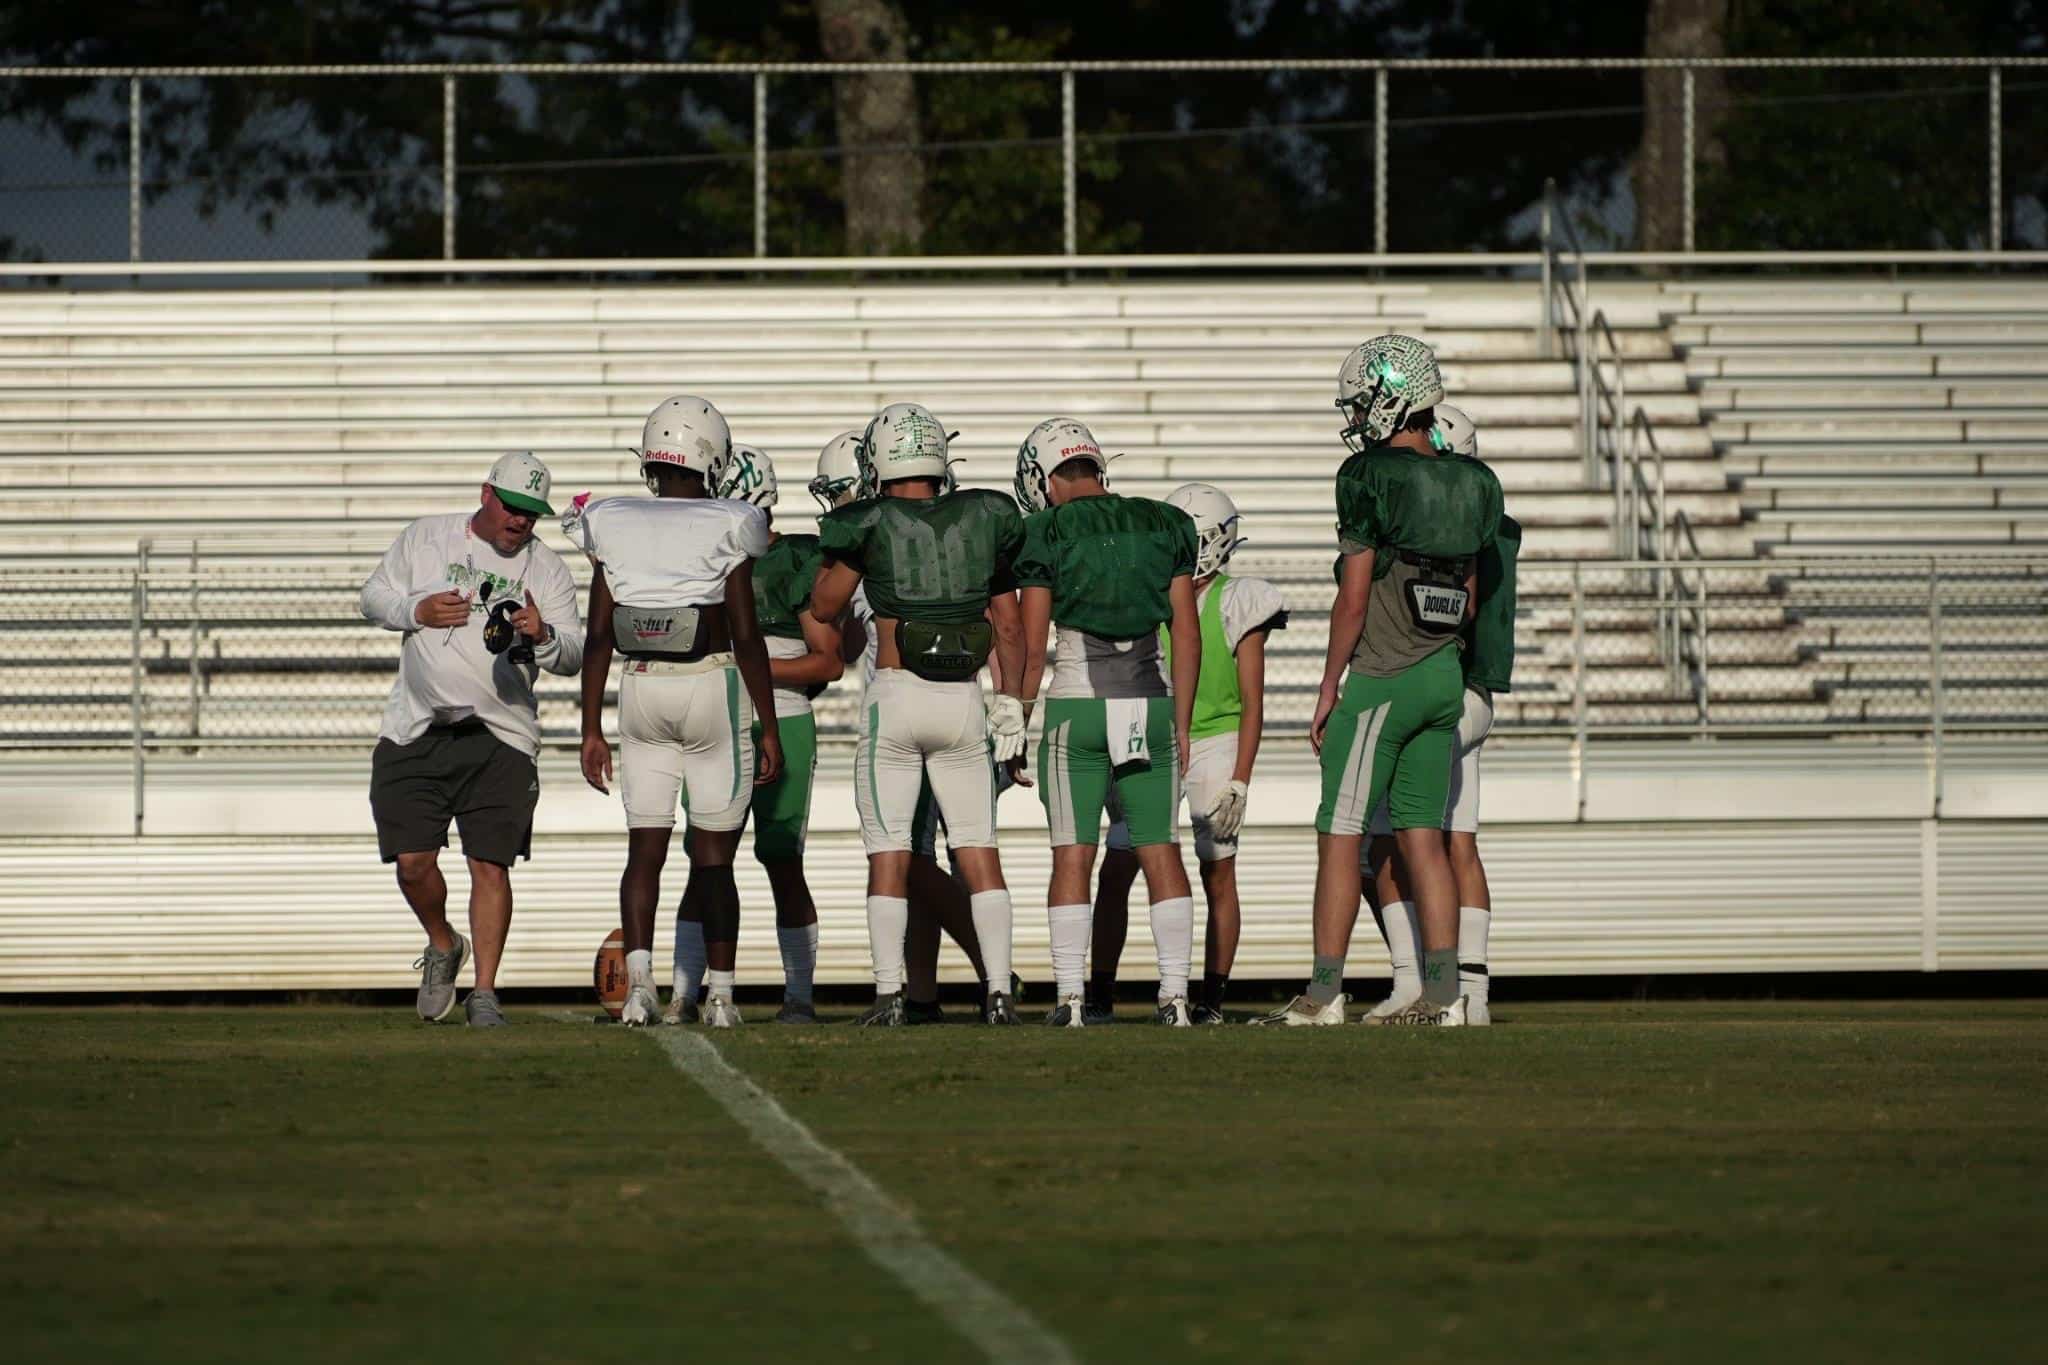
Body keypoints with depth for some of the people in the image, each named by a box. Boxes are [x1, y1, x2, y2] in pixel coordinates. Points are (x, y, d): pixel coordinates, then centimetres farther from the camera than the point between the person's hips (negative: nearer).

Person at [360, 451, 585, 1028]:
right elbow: (374, 596, 12)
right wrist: (416, 611, -8)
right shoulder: (426, 537, 7)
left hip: (499, 739, -1)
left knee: (490, 866, -7)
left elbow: (575, 655, 1)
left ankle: (484, 992, 1)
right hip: (416, 735, 1)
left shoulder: (545, 568, 6)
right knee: (413, 861, -3)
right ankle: (442, 946, 26)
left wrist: (543, 637, -21)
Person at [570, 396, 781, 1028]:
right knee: (713, 855, 5)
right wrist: (769, 727, -1)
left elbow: (599, 637, 3)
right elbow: (746, 637, -8)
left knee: (645, 848, 5)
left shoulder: (614, 528, 2)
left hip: (640, 691, 3)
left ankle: (638, 981, -12)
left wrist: (592, 729, 9)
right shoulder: (726, 530, -8)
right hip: (713, 688, -3)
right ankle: (720, 993, 5)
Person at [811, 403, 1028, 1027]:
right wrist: (1014, 701, 18)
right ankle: (1000, 990, 1)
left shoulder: (871, 527, -5)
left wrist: (839, 539, 19)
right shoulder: (982, 522, 5)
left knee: (889, 853, 3)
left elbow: (824, 607, 10)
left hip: (896, 695, -3)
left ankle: (890, 992, -3)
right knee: (979, 851, 6)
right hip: (964, 702, 3)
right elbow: (1008, 627, 11)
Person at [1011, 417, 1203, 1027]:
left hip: (1076, 704, -3)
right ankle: (1175, 994, 2)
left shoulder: (1046, 535, -4)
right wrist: (1181, 725, 14)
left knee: (1073, 857, 3)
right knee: (1160, 852, 7)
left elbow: (1030, 647, -4)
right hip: (1152, 702, 3)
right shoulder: (1166, 526, 6)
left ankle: (1070, 997, -2)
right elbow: (1187, 636, 7)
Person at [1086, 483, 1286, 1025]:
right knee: (1116, 871, -4)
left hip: (1215, 742, -3)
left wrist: (1239, 782, -10)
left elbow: (1252, 704, -4)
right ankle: (1100, 995, 1)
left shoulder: (1238, 604, -3)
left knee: (1218, 875, 1)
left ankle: (1211, 999, 9)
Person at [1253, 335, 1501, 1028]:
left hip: (1380, 678, -7)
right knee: (1422, 837, 9)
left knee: (1339, 835, -1)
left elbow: (1354, 597, -13)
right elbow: (1468, 600, 14)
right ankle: (1443, 991, 5)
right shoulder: (1467, 486, 8)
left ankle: (1325, 991, -1)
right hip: (1445, 674, 7)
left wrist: (1328, 688, -7)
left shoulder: (1370, 477, -14)